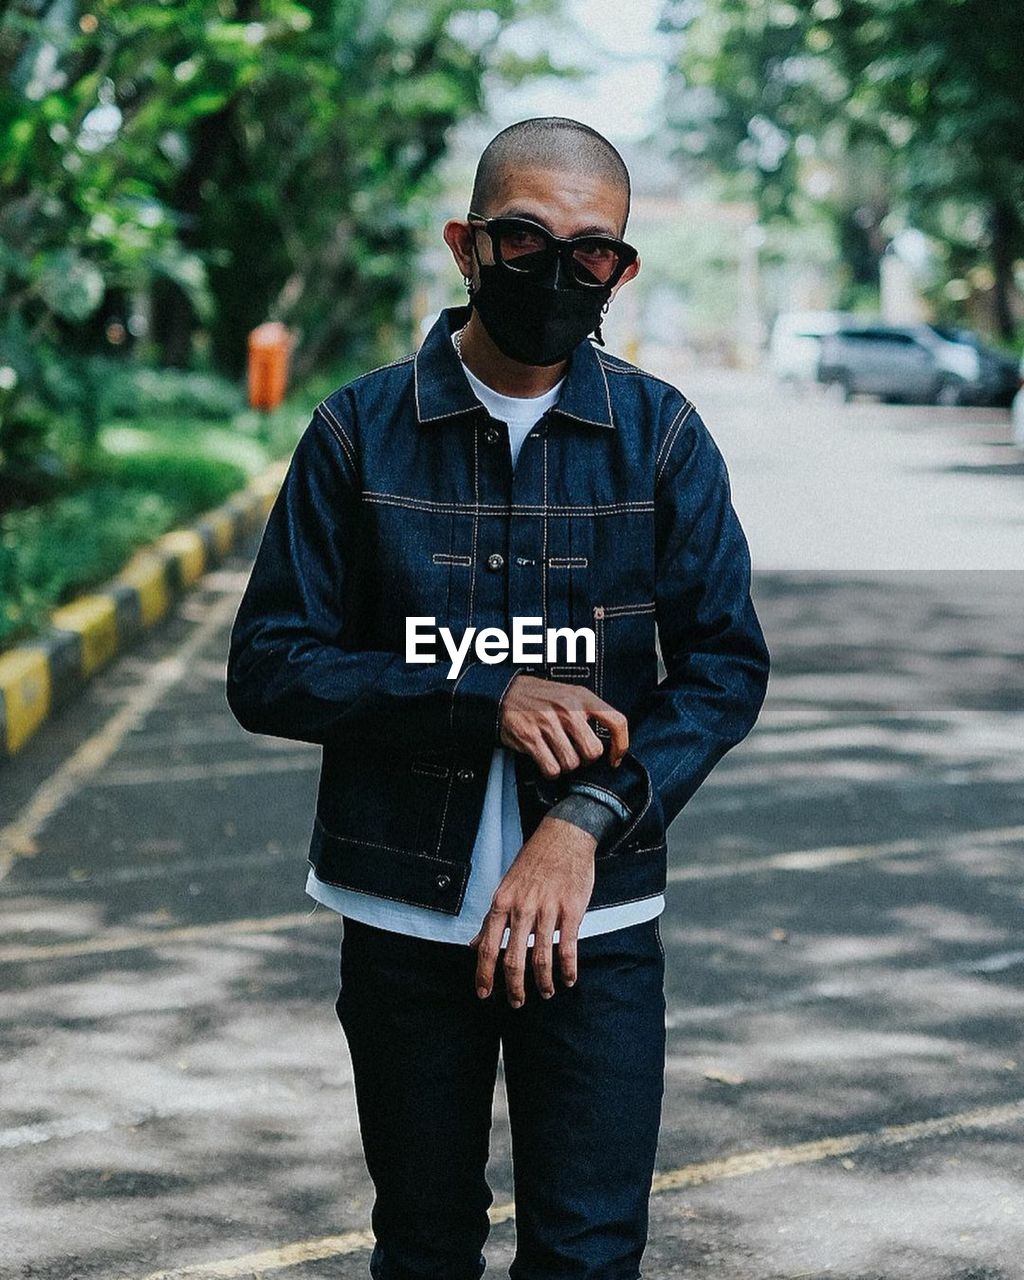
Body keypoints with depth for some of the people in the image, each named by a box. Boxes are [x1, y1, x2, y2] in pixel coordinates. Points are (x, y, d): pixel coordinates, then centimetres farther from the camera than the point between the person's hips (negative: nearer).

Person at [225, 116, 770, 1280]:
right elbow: (267, 670, -5)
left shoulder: (663, 435, 0)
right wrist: (485, 703, -18)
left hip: (598, 919, 0)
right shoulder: (360, 430, -2)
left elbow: (726, 662, -4)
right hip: (404, 915, 0)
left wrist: (588, 820, -19)